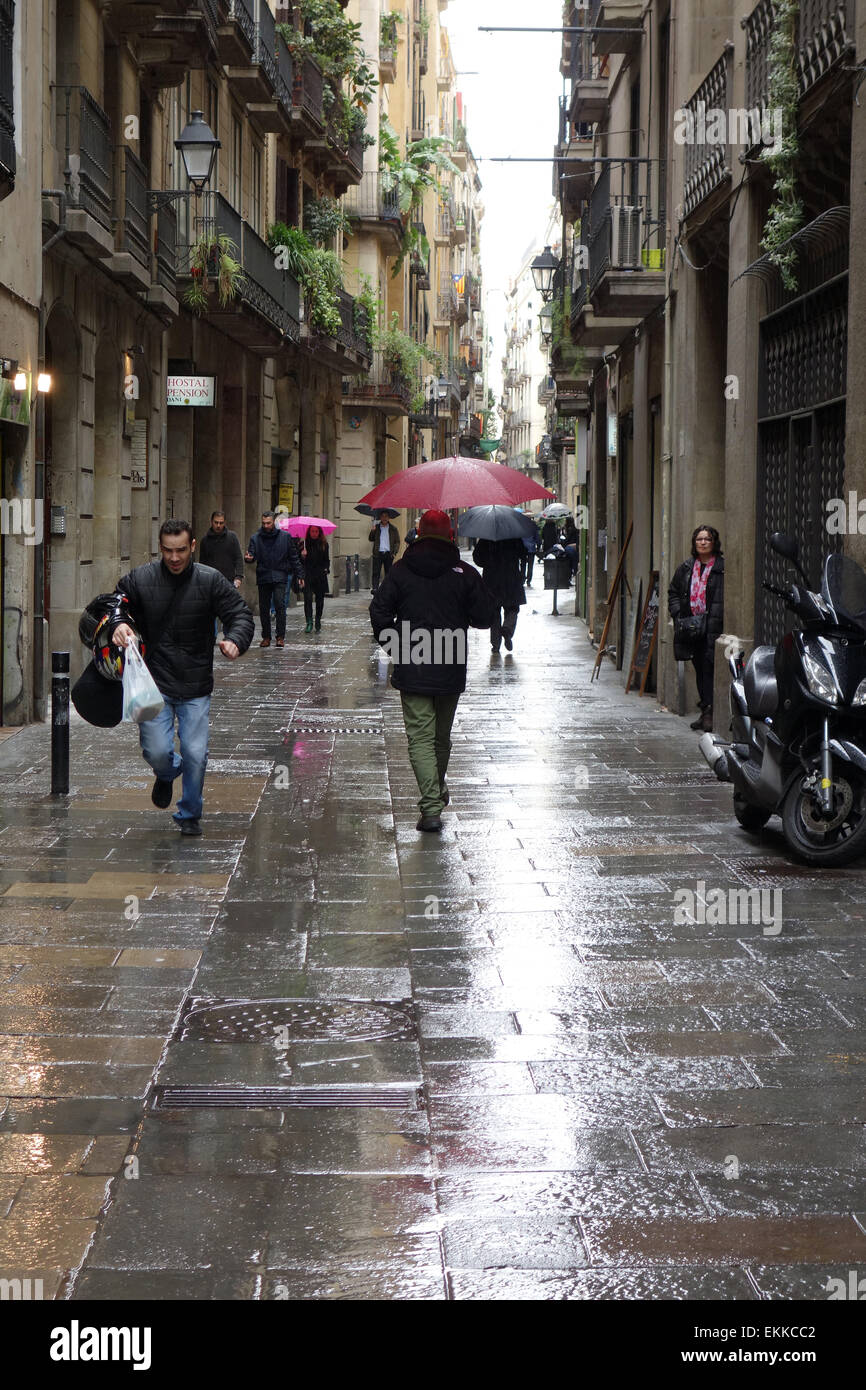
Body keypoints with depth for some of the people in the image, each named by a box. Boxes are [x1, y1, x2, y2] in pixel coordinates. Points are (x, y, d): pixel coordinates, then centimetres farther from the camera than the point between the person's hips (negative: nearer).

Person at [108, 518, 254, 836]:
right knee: (156, 752, -7)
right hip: (155, 684, 0)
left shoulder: (211, 581, -4)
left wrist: (234, 640, -25)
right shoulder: (139, 579, -3)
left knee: (195, 755, -3)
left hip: (196, 689, 0)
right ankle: (167, 774, 32)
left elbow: (241, 615, -3)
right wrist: (117, 625, -20)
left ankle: (190, 813, 22)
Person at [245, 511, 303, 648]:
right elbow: (251, 555, -1)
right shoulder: (256, 538, 6)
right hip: (263, 577, 2)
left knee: (280, 605, -13)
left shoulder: (285, 536, 5)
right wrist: (248, 558, -26)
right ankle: (266, 637, 15)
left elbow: (294, 557, 8)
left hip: (280, 577, -2)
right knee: (264, 608, 5)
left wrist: (299, 575, 5)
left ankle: (280, 636, -8)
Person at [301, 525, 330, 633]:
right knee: (308, 598, -15)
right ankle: (309, 623, -15)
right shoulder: (304, 544, 4)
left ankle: (318, 623, 18)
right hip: (307, 576, -2)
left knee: (320, 599, 7)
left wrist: (326, 569, -1)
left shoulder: (324, 545, 8)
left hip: (320, 576, 2)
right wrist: (302, 556, -17)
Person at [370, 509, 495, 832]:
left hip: (412, 671, -1)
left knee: (420, 737, -3)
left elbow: (379, 611, -5)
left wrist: (388, 639, 12)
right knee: (442, 736, 19)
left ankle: (431, 806, -16)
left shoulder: (401, 571, -3)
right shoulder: (464, 573, -3)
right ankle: (437, 791, 39)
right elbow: (485, 617, -2)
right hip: (451, 672, 2)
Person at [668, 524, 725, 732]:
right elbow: (673, 592, 21)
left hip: (713, 627, -6)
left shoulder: (723, 567, -4)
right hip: (691, 627, 6)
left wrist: (720, 618, -16)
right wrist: (677, 614, 7)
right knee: (699, 668, 11)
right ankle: (705, 711, 18)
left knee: (709, 667, -13)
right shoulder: (687, 567, 14)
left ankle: (710, 712, -12)